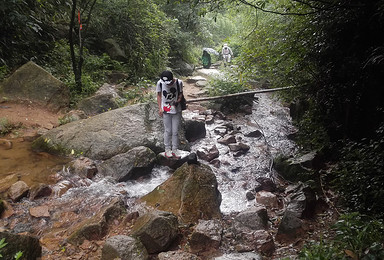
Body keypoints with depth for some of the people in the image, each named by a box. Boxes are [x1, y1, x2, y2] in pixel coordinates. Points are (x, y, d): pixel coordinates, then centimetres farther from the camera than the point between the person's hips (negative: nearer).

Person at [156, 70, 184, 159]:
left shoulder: (178, 82, -12)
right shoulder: (160, 83, -11)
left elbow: (180, 94, 2)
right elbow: (159, 95, 1)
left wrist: (177, 102, -16)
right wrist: (160, 108, -3)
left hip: (176, 110, 1)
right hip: (166, 111, -1)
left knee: (175, 131, 7)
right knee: (168, 131, 7)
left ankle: (175, 149, 22)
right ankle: (168, 149, 22)